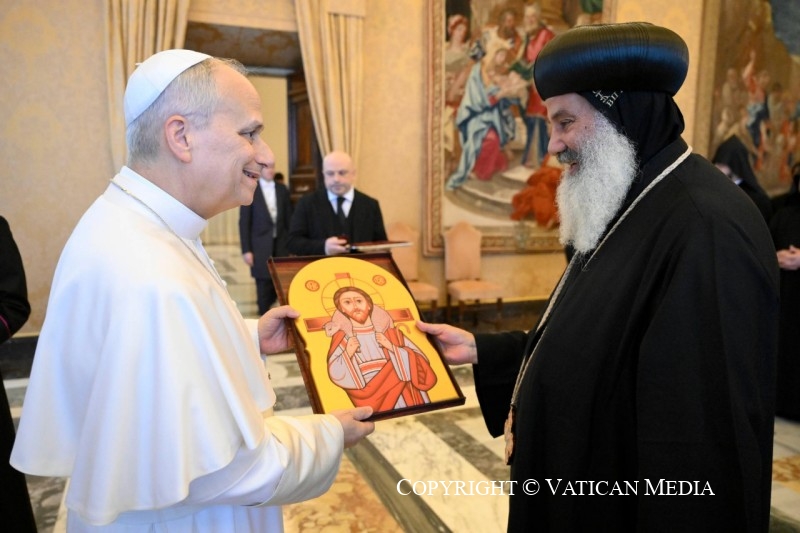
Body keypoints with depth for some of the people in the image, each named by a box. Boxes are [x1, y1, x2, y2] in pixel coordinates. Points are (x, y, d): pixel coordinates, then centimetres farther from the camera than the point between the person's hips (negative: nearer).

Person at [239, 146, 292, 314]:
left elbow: (289, 219, 10)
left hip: (281, 246, 3)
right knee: (264, 289, 2)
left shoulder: (282, 189, 9)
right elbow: (244, 222, -4)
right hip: (261, 248, -3)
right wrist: (246, 250, -8)